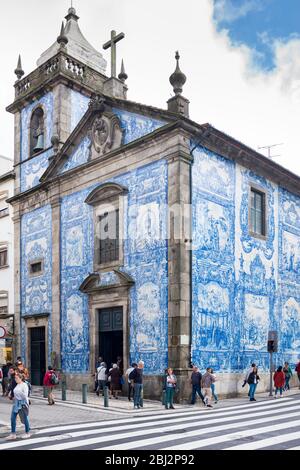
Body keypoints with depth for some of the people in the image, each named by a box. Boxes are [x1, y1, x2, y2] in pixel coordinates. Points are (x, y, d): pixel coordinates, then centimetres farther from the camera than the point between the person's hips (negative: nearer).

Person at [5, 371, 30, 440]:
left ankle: (27, 433, 19)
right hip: (16, 402, 7)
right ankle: (13, 434, 11)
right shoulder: (17, 385, 9)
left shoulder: (24, 385, -12)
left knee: (25, 418, 4)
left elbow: (25, 395, -18)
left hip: (23, 403, -7)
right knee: (13, 418, 2)